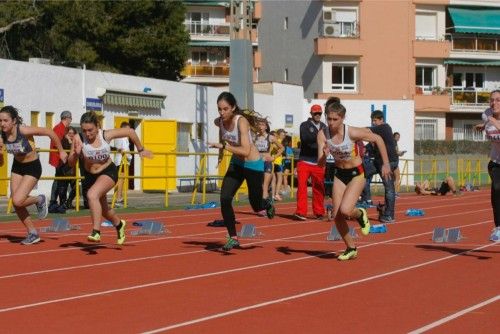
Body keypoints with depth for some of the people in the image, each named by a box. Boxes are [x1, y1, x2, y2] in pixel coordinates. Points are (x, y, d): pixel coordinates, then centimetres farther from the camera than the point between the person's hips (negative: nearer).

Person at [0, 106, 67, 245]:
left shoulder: (24, 131, -29)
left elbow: (49, 132, -20)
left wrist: (61, 151, -10)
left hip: (32, 167, -6)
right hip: (17, 167, 6)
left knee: (17, 200, -20)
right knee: (16, 204, 4)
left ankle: (39, 200, 11)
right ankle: (33, 233, 20)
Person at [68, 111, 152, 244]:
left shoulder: (106, 135, -21)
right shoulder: (79, 139, -20)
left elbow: (130, 131, -6)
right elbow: (71, 163, -17)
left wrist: (140, 149, 4)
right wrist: (76, 154, -38)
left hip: (108, 172, -3)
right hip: (90, 176, 3)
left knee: (92, 195, -33)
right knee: (103, 209, 21)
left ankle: (96, 232, -32)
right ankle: (119, 224, 54)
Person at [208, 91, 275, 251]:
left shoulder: (241, 121, -31)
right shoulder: (219, 121, -12)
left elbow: (246, 151, -41)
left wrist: (224, 146, -47)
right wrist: (221, 146, 18)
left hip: (253, 165, -5)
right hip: (236, 164, 5)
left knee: (256, 205, 7)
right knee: (224, 199, -12)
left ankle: (267, 204, 46)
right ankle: (233, 238, -1)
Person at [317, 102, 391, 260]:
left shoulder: (353, 133, -25)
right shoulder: (323, 135, -15)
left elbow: (378, 139, -11)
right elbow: (320, 163, -15)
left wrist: (386, 164, -9)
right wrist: (324, 155, -38)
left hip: (356, 174, -4)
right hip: (340, 174, 4)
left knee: (345, 210, -23)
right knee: (336, 216, 0)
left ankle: (360, 214, 14)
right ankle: (351, 248, 21)